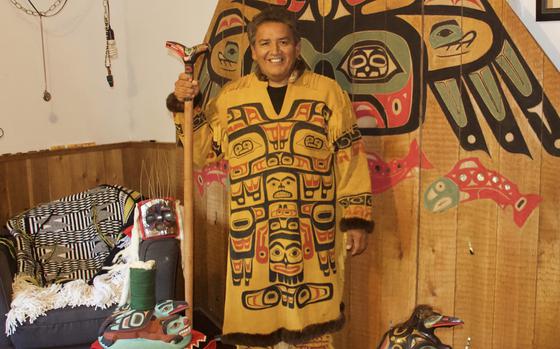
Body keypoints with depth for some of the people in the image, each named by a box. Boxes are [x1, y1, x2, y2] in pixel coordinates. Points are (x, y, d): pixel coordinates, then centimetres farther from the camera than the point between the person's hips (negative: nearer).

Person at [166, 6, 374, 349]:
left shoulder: (328, 92, 3)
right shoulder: (230, 96, 7)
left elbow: (350, 160, 2)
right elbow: (201, 151, 12)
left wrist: (357, 219, -2)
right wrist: (183, 105, 0)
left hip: (313, 232, -1)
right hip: (252, 233, 1)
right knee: (253, 318, 10)